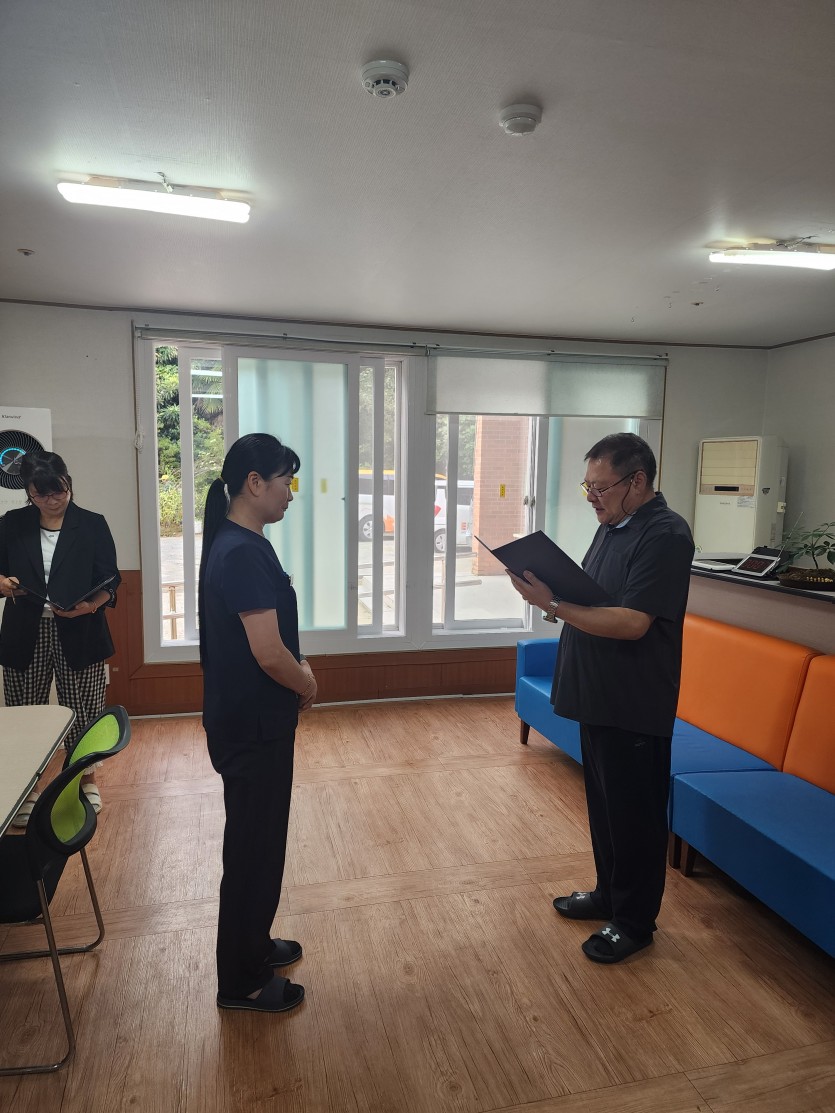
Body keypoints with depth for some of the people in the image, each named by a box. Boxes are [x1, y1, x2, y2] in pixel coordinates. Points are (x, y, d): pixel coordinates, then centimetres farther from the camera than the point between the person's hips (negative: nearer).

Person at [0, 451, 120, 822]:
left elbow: (109, 580, -2)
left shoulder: (92, 525, 0)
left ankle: (86, 779, 28)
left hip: (78, 635, -1)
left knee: (82, 711, 5)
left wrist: (91, 604, -22)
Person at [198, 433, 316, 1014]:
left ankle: (253, 945, 41)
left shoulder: (238, 544, 7)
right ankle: (242, 982, 26)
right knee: (254, 845, 7)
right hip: (253, 726, -10)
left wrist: (296, 670, 4)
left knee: (258, 838, 22)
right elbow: (268, 654, -27)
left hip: (252, 719, 10)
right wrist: (308, 687, -9)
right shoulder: (244, 553, -24)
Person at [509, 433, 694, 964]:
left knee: (634, 814, 8)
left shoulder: (665, 535, -19)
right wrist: (552, 590, -6)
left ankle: (635, 921, 26)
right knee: (603, 804, 21)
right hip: (598, 697, 9)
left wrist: (553, 605, -26)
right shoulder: (612, 526, 10)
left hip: (634, 706, -9)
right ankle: (609, 894, 39)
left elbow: (631, 622, -26)